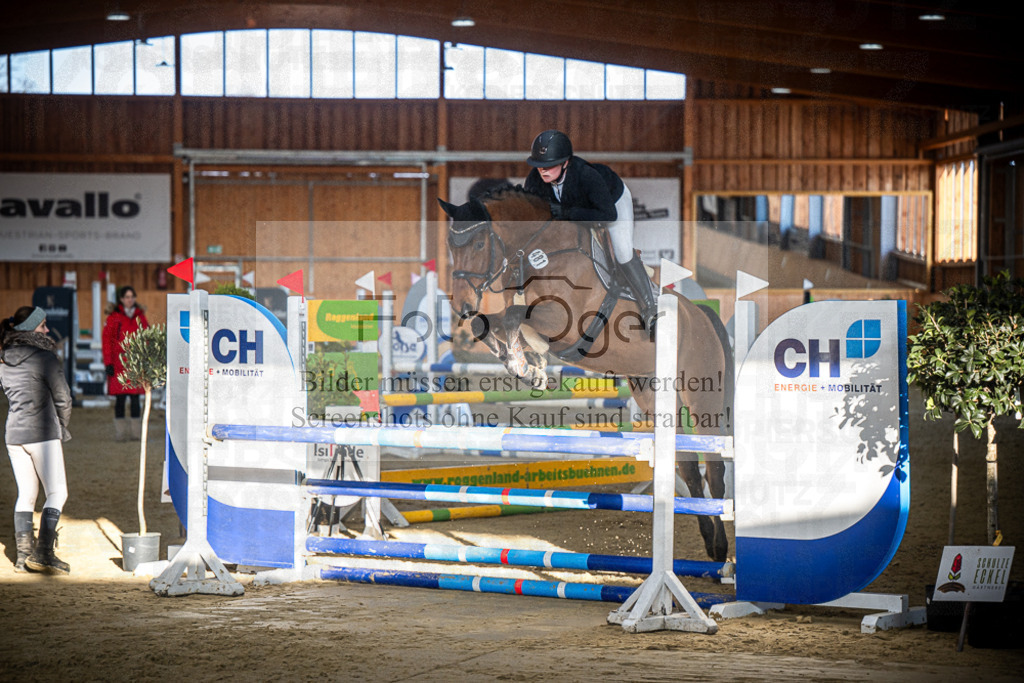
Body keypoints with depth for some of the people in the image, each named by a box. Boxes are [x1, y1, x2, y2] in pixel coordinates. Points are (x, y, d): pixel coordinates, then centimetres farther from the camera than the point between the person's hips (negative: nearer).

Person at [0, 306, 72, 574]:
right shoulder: (45, 357, -11)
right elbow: (62, 398, -7)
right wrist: (61, 428, 11)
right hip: (42, 434, -7)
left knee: (25, 494, 13)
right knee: (56, 492, 0)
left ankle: (23, 554, 10)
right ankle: (44, 552, -10)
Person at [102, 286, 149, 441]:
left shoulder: (140, 317, 12)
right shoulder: (113, 317, 2)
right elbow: (106, 340, 1)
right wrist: (108, 363, -5)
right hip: (119, 363, -3)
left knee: (135, 396, 4)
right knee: (120, 397, -1)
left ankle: (137, 432, 9)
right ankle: (121, 432, 4)